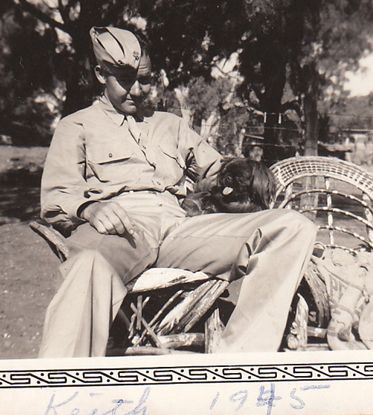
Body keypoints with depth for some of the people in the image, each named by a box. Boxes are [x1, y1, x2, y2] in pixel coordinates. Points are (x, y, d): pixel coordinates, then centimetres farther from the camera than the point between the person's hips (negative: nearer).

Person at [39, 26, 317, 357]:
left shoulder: (171, 124, 34)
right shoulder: (78, 126, 21)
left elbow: (215, 170, 33)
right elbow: (55, 199, 8)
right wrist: (89, 208, -16)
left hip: (177, 228, 4)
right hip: (117, 230, -4)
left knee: (295, 228, -17)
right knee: (92, 268, -44)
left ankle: (237, 357, -28)